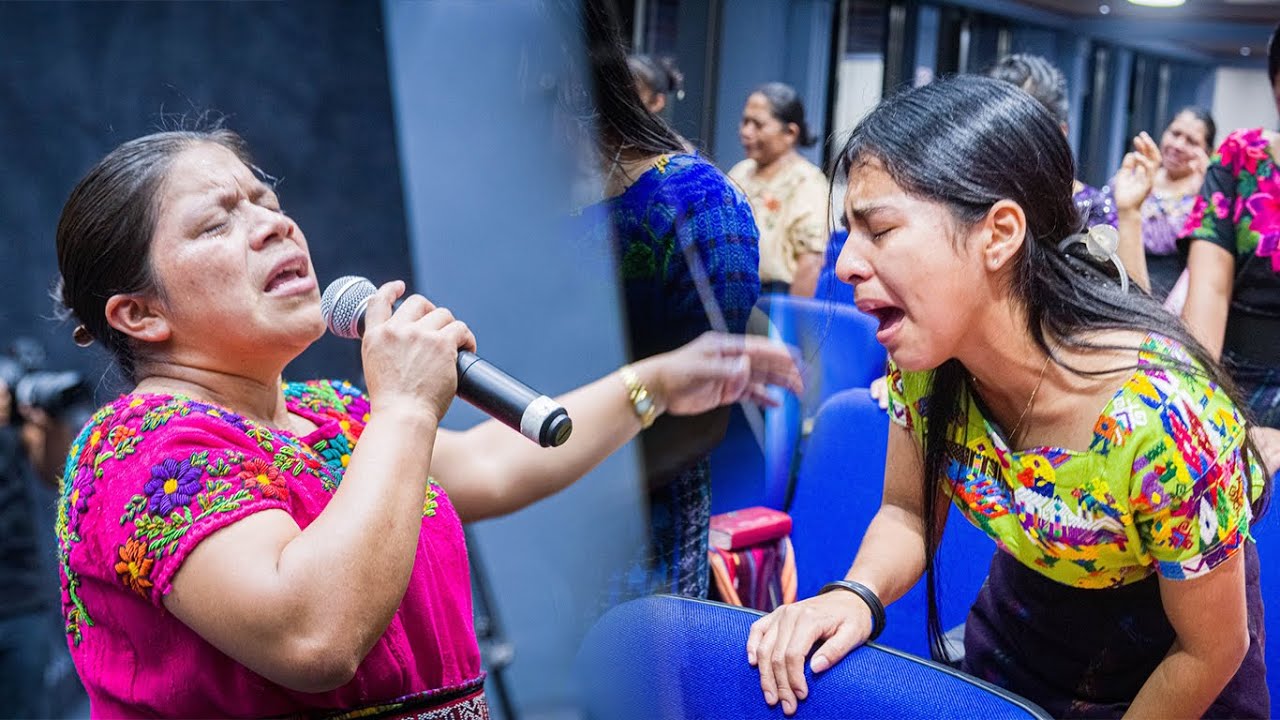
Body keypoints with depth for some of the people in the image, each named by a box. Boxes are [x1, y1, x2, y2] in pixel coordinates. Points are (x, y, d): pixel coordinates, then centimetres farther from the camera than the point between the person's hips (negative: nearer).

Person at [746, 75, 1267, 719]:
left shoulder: (1160, 414, -37)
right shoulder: (927, 350, -23)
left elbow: (1211, 652, -22)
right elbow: (907, 513, -8)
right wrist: (856, 595, -27)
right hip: (1021, 628, 4)